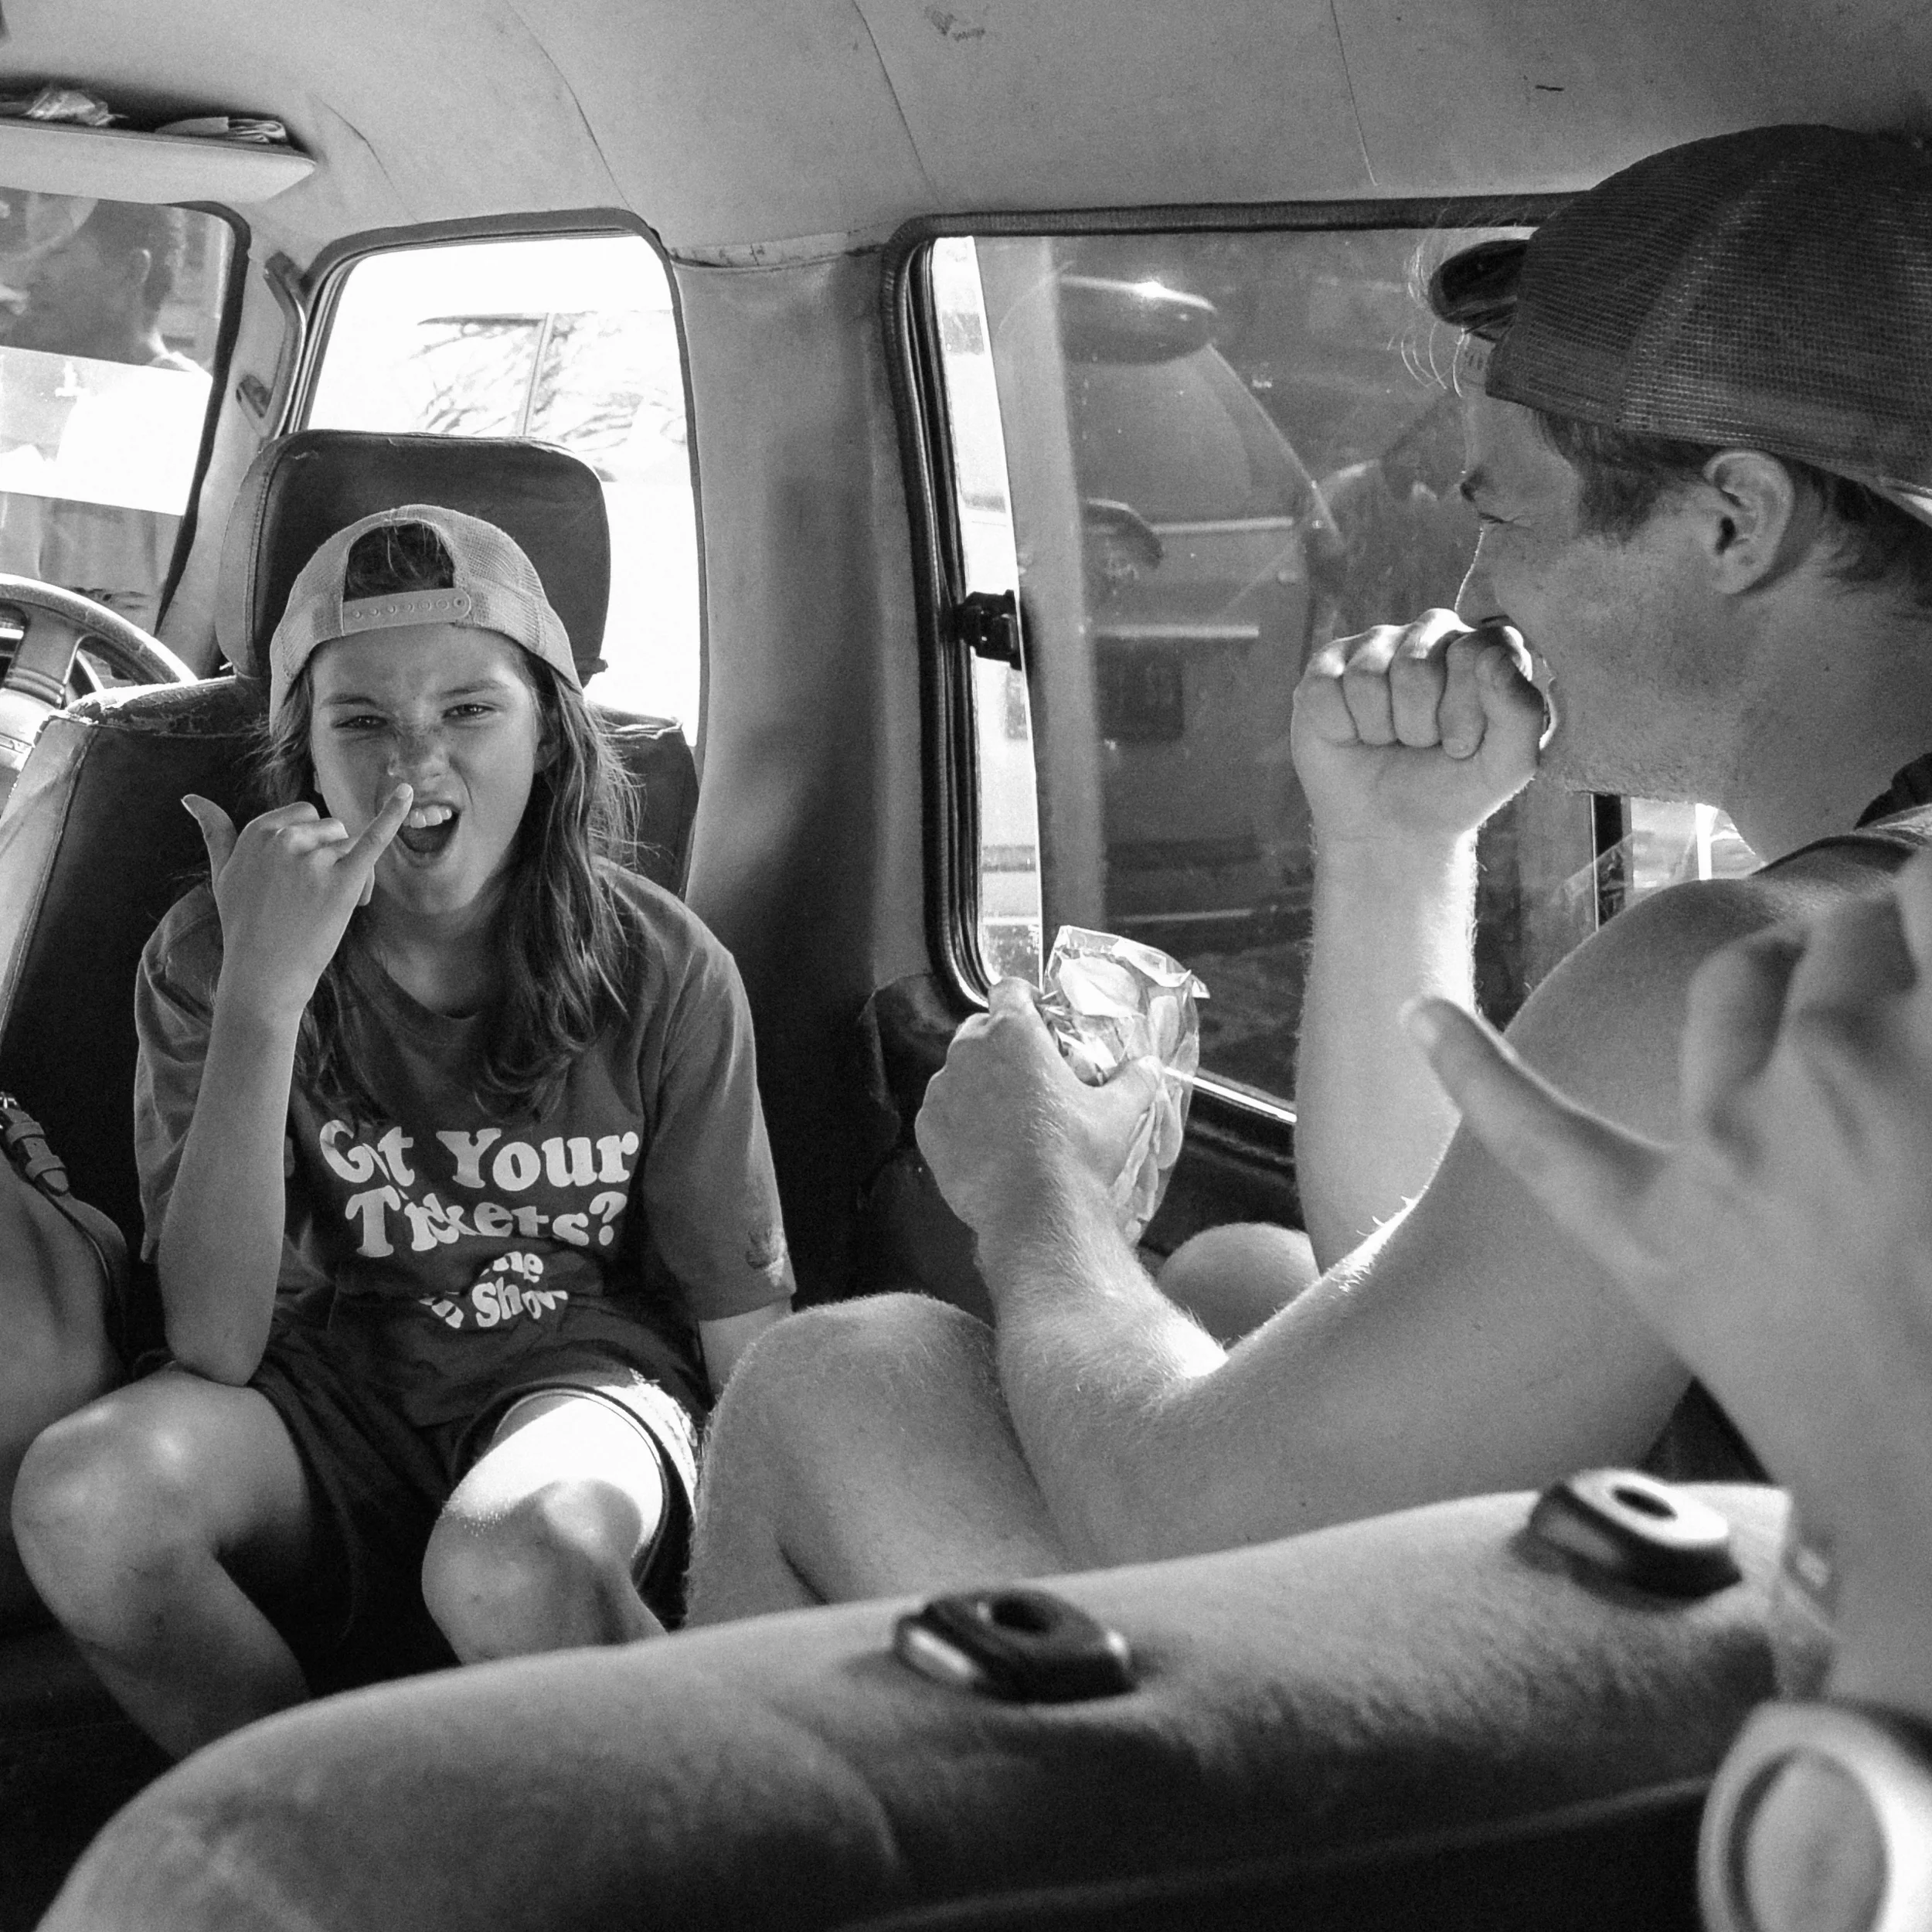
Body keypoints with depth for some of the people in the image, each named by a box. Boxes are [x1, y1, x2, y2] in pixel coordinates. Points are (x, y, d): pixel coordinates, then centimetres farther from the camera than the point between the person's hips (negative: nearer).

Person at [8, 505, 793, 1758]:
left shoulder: (660, 970, -8)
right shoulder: (207, 959, -8)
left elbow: (748, 1332, -1)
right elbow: (214, 1348, -18)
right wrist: (262, 997, -27)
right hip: (331, 1398, 2)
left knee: (507, 1564, -38)